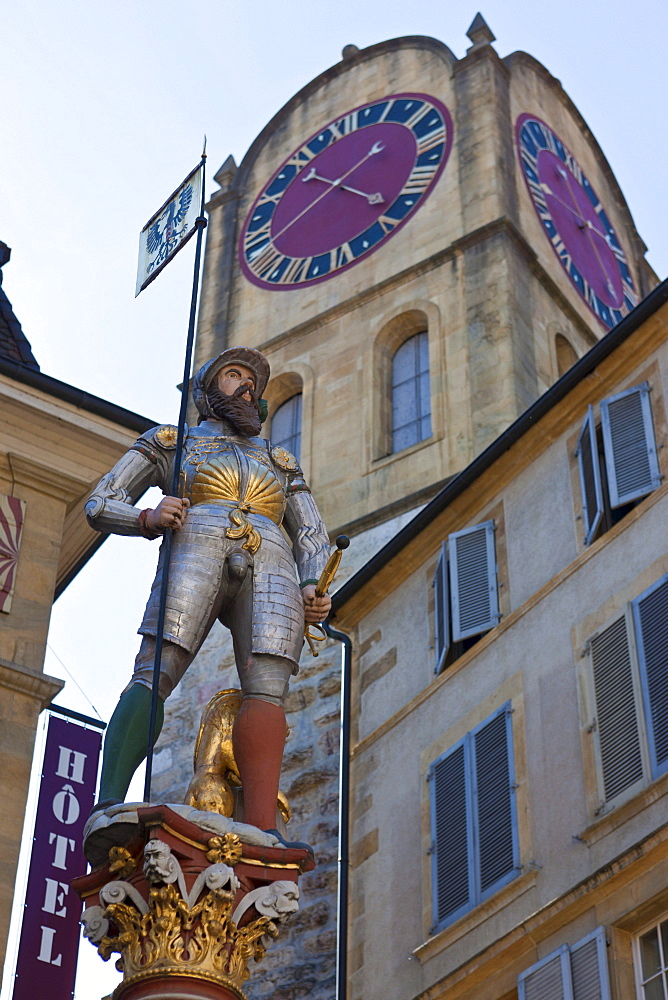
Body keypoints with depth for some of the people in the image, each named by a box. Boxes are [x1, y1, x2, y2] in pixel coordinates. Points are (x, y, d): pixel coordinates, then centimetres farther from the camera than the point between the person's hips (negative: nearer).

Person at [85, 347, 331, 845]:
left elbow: (312, 537, 27)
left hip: (271, 566, 2)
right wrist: (148, 520, -5)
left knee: (267, 688, -22)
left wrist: (314, 589, 3)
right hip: (197, 549, -2)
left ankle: (262, 835, -37)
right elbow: (101, 505, 19)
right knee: (153, 676, -24)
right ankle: (109, 806, -39)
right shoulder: (170, 442, 29)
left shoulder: (281, 461, 37)